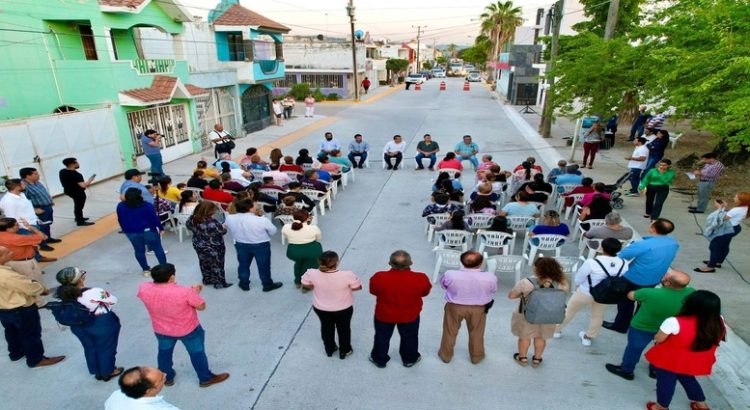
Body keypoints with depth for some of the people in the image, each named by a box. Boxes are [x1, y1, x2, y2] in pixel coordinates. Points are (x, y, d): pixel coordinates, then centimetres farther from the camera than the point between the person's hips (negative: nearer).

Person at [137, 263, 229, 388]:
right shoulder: (184, 291, -33)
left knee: (164, 352, 30)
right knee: (197, 353, 17)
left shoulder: (144, 289, -21)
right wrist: (195, 292, -4)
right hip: (188, 330, -4)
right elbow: (201, 306, -19)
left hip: (161, 330, 4)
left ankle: (167, 377, 49)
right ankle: (206, 379, 34)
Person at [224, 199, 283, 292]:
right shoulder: (262, 220, -29)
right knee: (263, 266, 16)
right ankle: (267, 285, 32)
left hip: (241, 245, 4)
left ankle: (244, 284, 41)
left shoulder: (229, 218, -16)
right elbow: (273, 231, -14)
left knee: (243, 265, 24)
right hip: (261, 245, -3)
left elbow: (231, 231, 2)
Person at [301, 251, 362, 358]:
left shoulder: (311, 273, -27)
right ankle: (344, 351, 44)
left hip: (320, 308, 2)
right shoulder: (347, 275, -34)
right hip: (343, 309, -2)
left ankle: (329, 349, 49)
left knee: (326, 328, 28)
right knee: (344, 328, 25)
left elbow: (305, 284, -7)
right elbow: (358, 287, -17)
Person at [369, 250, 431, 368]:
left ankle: (379, 359, 44)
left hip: (384, 314, 0)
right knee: (409, 338, 27)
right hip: (410, 315, 0)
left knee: (382, 337, 25)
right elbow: (425, 292, -7)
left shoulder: (379, 277, -28)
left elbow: (373, 291, -8)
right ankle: (409, 359, 47)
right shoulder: (420, 279, -28)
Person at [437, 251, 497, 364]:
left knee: (450, 332, 24)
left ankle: (445, 355, 43)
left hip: (454, 307, 0)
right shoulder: (490, 278, -27)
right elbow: (493, 290, -5)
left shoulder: (450, 275, -29)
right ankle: (476, 356, 47)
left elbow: (443, 284, -6)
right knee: (476, 333, 26)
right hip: (479, 308, 1)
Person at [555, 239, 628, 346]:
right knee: (598, 316, 30)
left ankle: (557, 330, 42)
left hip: (585, 293, -3)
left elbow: (577, 280, -17)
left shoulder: (592, 262, -31)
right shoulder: (624, 264, -18)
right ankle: (588, 337, 48)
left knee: (569, 311, 22)